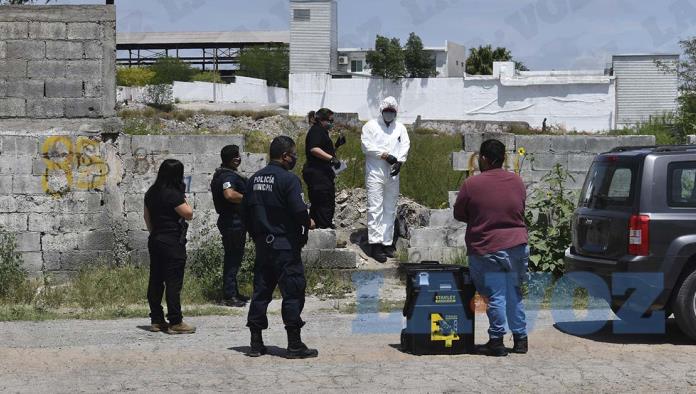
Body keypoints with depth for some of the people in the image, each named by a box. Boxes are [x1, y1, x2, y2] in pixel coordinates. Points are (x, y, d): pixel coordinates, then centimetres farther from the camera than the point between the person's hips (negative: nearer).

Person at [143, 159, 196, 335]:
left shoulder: (151, 193, 9)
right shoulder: (173, 194, -16)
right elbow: (188, 214, -14)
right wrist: (184, 200, 3)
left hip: (155, 241, 9)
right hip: (173, 242, -8)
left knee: (155, 280, 11)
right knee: (174, 282, -5)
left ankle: (156, 320, 16)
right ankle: (175, 322, -4)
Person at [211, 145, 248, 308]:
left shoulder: (220, 174, 14)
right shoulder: (229, 176, -19)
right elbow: (229, 194, -38)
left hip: (227, 220, 11)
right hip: (234, 222, -11)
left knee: (232, 258, 17)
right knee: (233, 259, -5)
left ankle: (233, 292, 25)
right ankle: (229, 296, -2)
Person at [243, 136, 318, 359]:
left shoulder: (254, 179, 9)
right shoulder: (288, 179, -14)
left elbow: (246, 212, 13)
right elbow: (299, 211, -20)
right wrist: (306, 225, -1)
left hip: (262, 246, 7)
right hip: (286, 247, -7)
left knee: (261, 291, 11)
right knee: (293, 293, -1)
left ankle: (256, 344, 13)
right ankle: (295, 345, 0)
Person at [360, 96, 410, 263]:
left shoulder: (400, 128, 16)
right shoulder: (370, 126, 5)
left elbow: (405, 145, 4)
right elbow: (366, 145, -7)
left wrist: (399, 161, -13)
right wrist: (385, 155, -13)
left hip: (393, 174, 4)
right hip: (375, 173, -4)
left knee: (390, 210, 7)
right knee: (375, 208, -9)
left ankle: (387, 242, 13)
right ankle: (375, 244, -11)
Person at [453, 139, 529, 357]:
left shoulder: (472, 184, -10)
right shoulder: (517, 181, 4)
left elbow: (458, 214, 1)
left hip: (486, 249, -4)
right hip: (517, 245, 4)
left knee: (496, 296, 1)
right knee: (514, 294, 15)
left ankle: (497, 340, 4)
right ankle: (521, 338, 19)